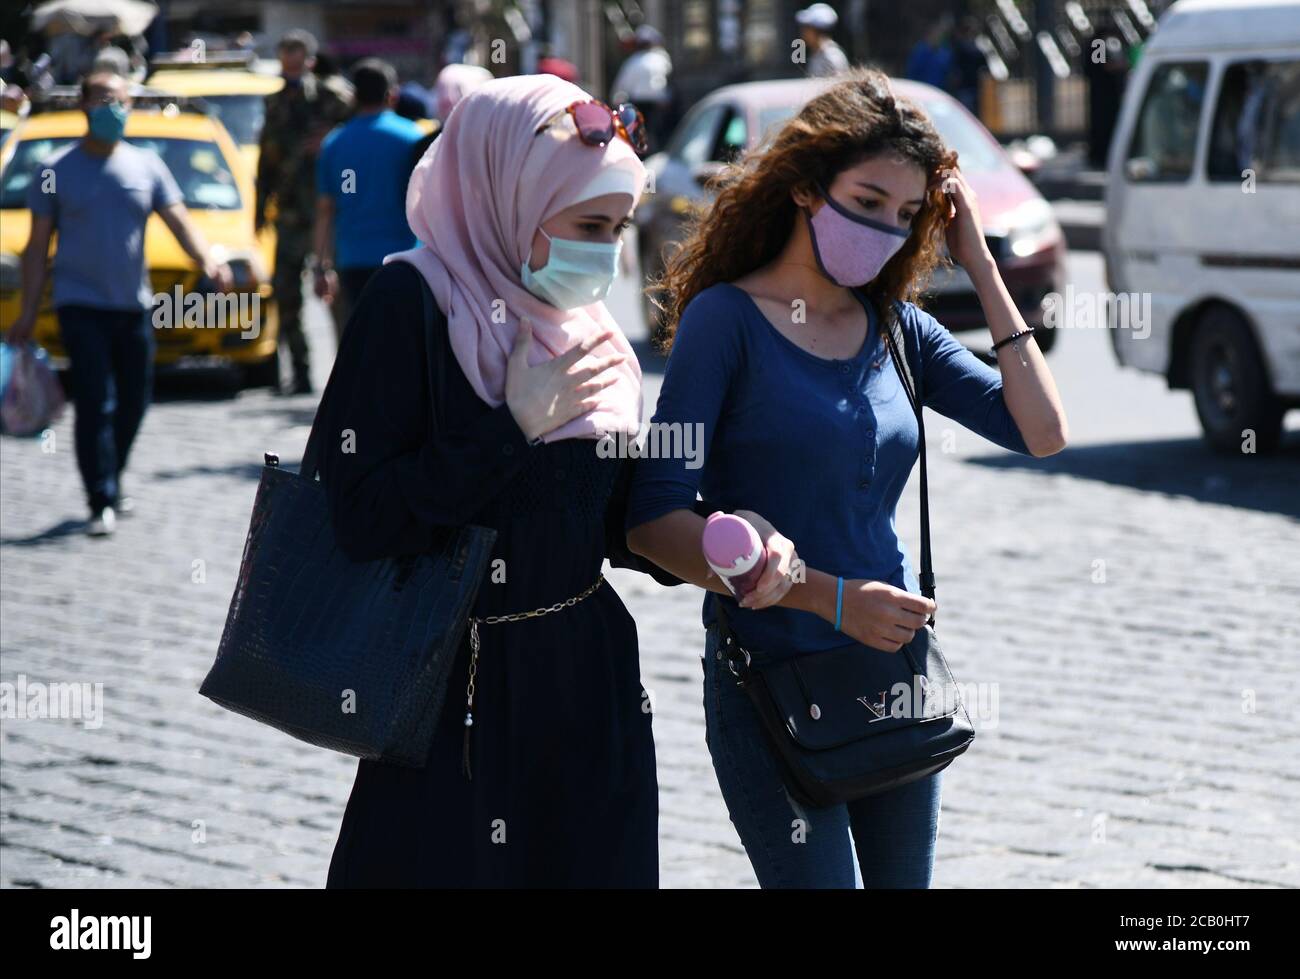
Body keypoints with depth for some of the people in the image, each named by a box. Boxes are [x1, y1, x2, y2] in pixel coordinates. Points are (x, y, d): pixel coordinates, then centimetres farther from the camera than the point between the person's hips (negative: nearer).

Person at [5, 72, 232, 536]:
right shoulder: (56, 171, -1)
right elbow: (37, 245, 1)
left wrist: (208, 262, -21)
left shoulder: (146, 166, 7)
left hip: (134, 304, 4)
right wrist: (28, 312, -3)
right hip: (81, 304, -4)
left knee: (133, 402, 9)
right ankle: (102, 502, -9)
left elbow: (180, 222, -1)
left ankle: (112, 482, 28)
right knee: (95, 403, -11)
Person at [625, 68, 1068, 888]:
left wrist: (979, 265, -1)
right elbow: (654, 519, -15)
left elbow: (1041, 432, -1)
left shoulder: (896, 327, 8)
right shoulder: (727, 319, -9)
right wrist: (827, 597, -21)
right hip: (770, 687, -6)